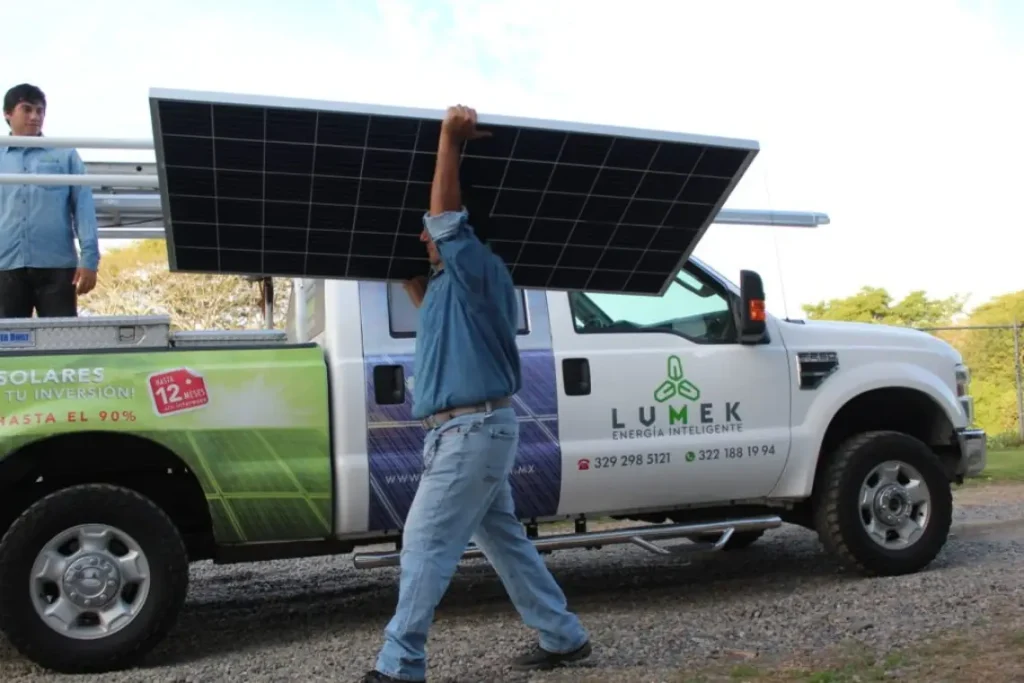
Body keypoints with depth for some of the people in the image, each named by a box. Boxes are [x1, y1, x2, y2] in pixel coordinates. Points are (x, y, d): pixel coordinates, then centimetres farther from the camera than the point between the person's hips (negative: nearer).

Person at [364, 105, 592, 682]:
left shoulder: (478, 269, -9)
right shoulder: (451, 284, 19)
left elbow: (446, 211, -19)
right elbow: (425, 302, 39)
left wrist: (451, 139, -13)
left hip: (474, 431, -11)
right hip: (474, 430, 11)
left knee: (426, 543, -7)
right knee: (505, 539, 14)